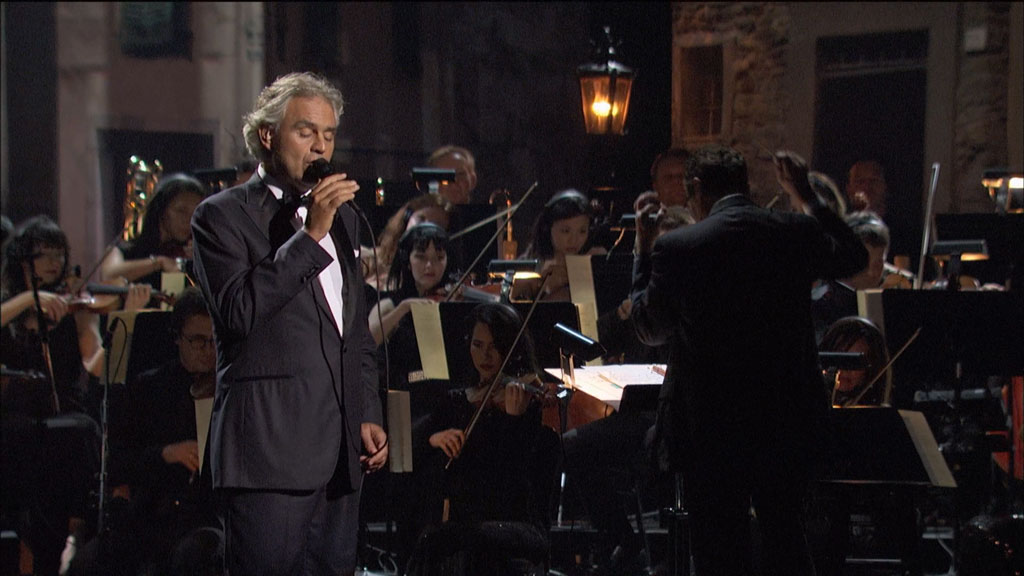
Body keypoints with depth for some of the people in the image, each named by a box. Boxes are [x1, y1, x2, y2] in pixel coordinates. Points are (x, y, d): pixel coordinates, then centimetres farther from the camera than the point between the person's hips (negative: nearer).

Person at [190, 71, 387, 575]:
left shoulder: (342, 216, 20)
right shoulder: (222, 215, -2)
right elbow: (239, 311, -18)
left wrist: (367, 416, 16)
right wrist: (310, 236, -17)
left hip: (339, 451, 7)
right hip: (269, 447, -6)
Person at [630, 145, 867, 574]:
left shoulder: (676, 247, -13)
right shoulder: (798, 233, -4)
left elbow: (650, 329, 2)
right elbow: (853, 256, 19)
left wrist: (643, 250, 12)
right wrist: (805, 196, 24)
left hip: (711, 424, -3)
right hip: (789, 419, 4)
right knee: (786, 539, 19)